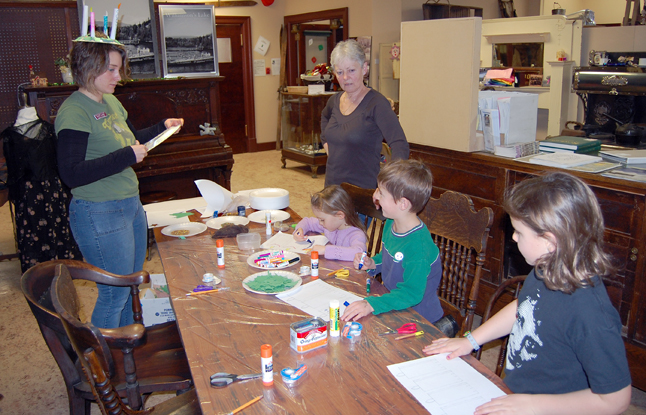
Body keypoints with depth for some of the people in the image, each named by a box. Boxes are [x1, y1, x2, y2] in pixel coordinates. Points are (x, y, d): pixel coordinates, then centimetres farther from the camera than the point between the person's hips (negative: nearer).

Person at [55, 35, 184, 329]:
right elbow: (71, 174, -26)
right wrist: (127, 156, -27)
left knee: (132, 286, 20)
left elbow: (132, 140, 25)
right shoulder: (74, 112, -18)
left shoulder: (110, 101, 9)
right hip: (100, 215, -9)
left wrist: (162, 127, 9)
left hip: (130, 205, 9)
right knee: (114, 293, 3)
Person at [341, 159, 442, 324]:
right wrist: (373, 263, -1)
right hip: (393, 302, 8)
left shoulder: (419, 246, -27)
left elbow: (412, 293, -29)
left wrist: (372, 304, -37)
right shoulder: (391, 224, 0)